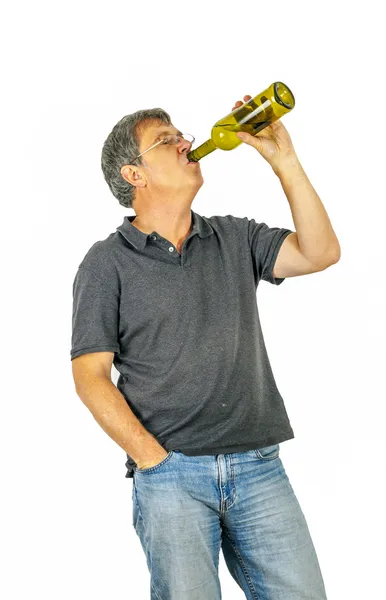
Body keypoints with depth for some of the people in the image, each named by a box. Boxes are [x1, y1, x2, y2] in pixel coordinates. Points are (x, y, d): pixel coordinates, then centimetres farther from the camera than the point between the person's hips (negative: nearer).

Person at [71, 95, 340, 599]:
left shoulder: (234, 238, 14)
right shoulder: (106, 263, 3)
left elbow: (320, 253, 1)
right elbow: (90, 377, -2)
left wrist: (283, 159, -2)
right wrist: (155, 460, -10)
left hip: (259, 466, 3)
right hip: (170, 475, -3)